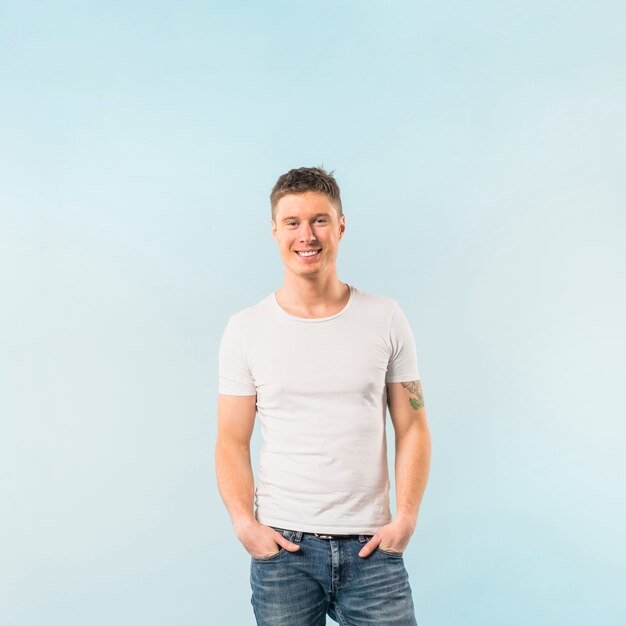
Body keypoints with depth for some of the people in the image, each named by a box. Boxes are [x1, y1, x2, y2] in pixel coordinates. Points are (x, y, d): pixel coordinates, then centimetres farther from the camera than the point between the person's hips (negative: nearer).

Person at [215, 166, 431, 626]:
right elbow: (232, 442, 1)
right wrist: (245, 524, -10)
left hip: (371, 547, 1)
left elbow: (412, 429, 3)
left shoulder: (386, 319, 1)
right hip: (282, 545, 0)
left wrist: (406, 518, -6)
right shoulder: (246, 329, 0)